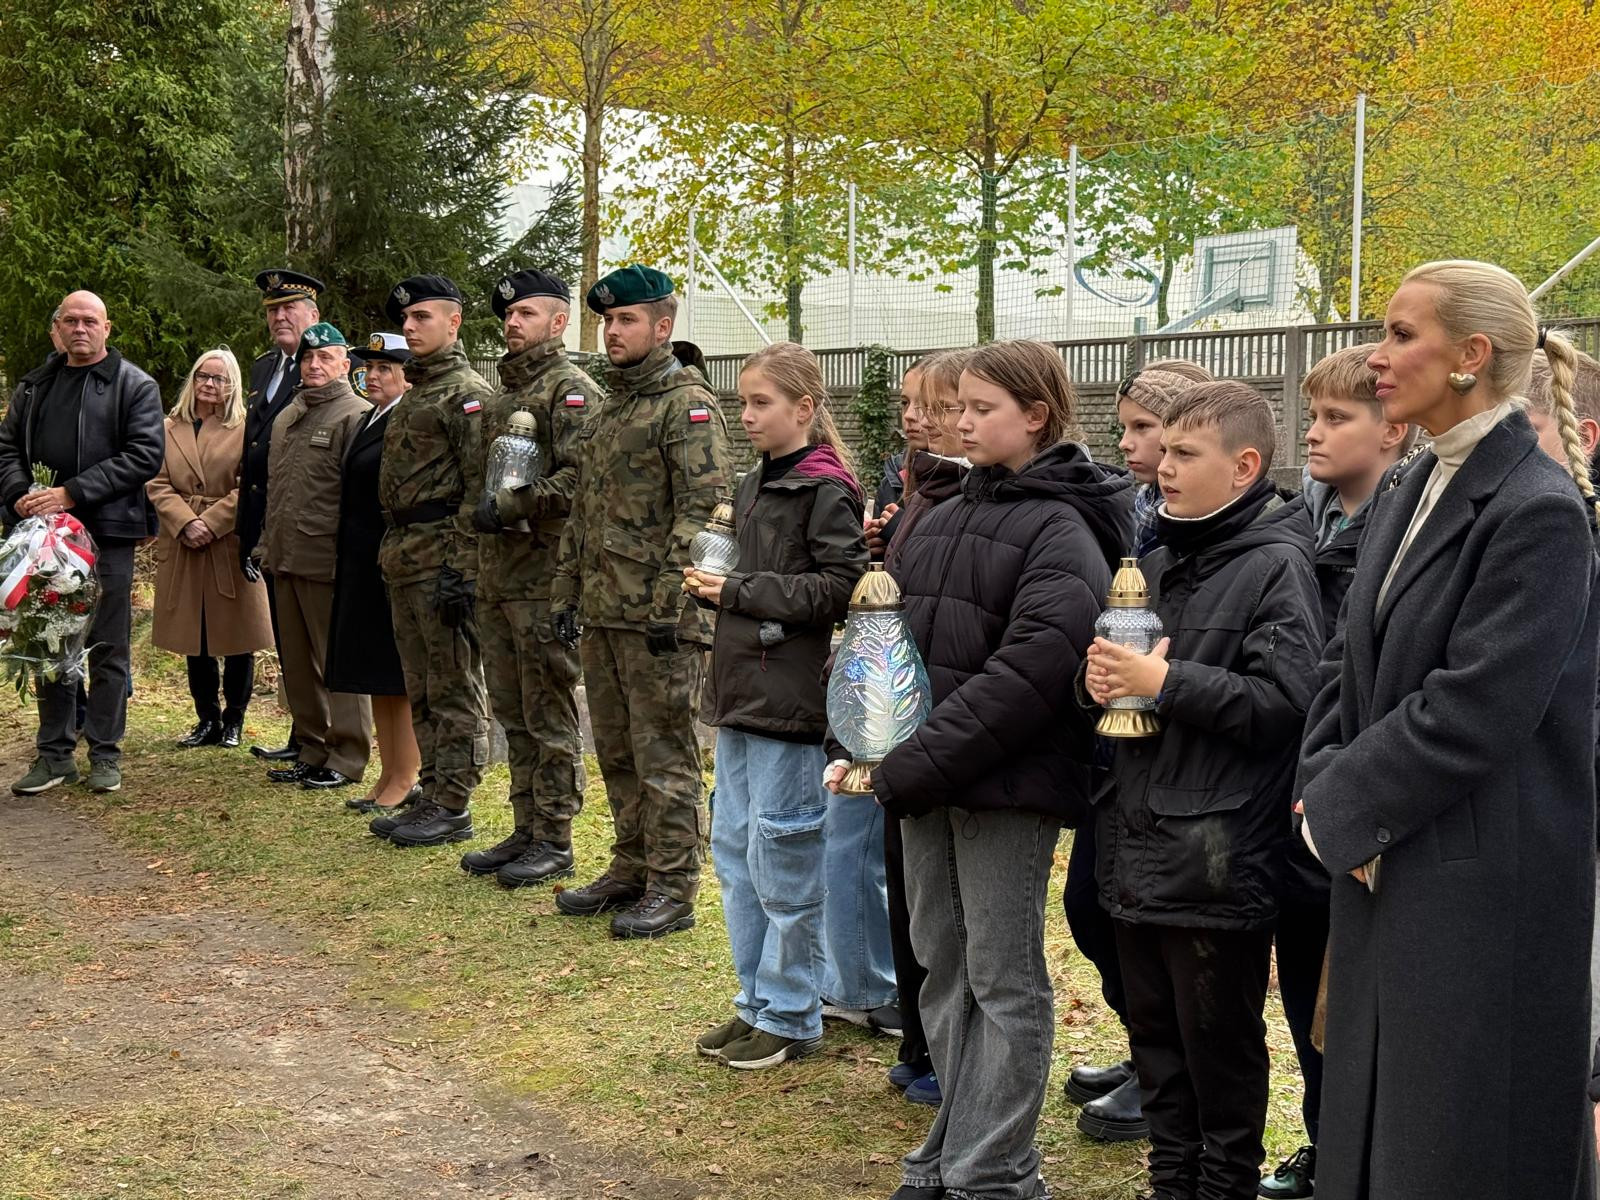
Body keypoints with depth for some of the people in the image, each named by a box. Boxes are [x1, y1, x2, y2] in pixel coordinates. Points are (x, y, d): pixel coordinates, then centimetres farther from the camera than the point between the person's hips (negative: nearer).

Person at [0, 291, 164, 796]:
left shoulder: (135, 386, 0)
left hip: (106, 532, -4)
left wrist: (73, 493, -17)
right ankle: (55, 754, 16)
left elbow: (145, 454, -10)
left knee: (107, 648, 2)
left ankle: (105, 754, 11)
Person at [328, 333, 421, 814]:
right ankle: (389, 776, 20)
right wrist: (344, 564, 17)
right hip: (360, 566, 10)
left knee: (399, 677, -2)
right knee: (375, 675, 13)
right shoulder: (367, 423, 16)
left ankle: (404, 780, 6)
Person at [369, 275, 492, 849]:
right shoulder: (412, 394, 19)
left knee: (455, 689, -3)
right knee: (421, 689, 13)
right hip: (404, 560, 10)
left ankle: (454, 808, 1)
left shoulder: (468, 393, -10)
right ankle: (432, 796, 20)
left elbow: (480, 488, -17)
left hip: (444, 559, -10)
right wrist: (392, 553, 18)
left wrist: (460, 569, -21)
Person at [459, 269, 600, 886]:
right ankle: (526, 831, 22)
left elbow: (579, 478, -21)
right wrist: (473, 569, 18)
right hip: (497, 576, 9)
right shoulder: (503, 395, 19)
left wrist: (510, 504, -19)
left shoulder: (572, 390, -8)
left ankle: (555, 844, 5)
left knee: (550, 718, -2)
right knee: (513, 716, 13)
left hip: (544, 577, -9)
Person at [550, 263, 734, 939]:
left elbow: (702, 509, -17)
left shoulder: (688, 405, -9)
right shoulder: (611, 410, 19)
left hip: (658, 613, -9)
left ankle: (672, 890, 4)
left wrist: (667, 602, -22)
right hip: (604, 610, 9)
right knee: (615, 751, 15)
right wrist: (567, 591, 18)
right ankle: (631, 870, 25)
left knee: (664, 756, -3)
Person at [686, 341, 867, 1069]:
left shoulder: (826, 490, -12)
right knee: (734, 846, 13)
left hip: (789, 694, -9)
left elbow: (840, 589, -19)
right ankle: (756, 1000, 26)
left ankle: (791, 1016, 12)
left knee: (782, 855, -1)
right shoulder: (753, 485, 14)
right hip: (740, 686, 9)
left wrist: (740, 592, -17)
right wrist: (710, 584, 1)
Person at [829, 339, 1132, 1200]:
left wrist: (911, 766, -21)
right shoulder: (942, 520, 13)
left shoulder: (1062, 533, -11)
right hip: (926, 783, 7)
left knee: (1002, 981, 2)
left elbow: (1026, 672, -21)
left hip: (1008, 782, -7)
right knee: (942, 970, 14)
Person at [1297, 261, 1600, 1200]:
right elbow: (1351, 667, 13)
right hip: (1385, 872, 8)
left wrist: (1338, 812, -11)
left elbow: (1471, 711, -21)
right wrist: (1326, 787, -4)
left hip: (1485, 889, -8)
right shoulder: (1406, 502, 11)